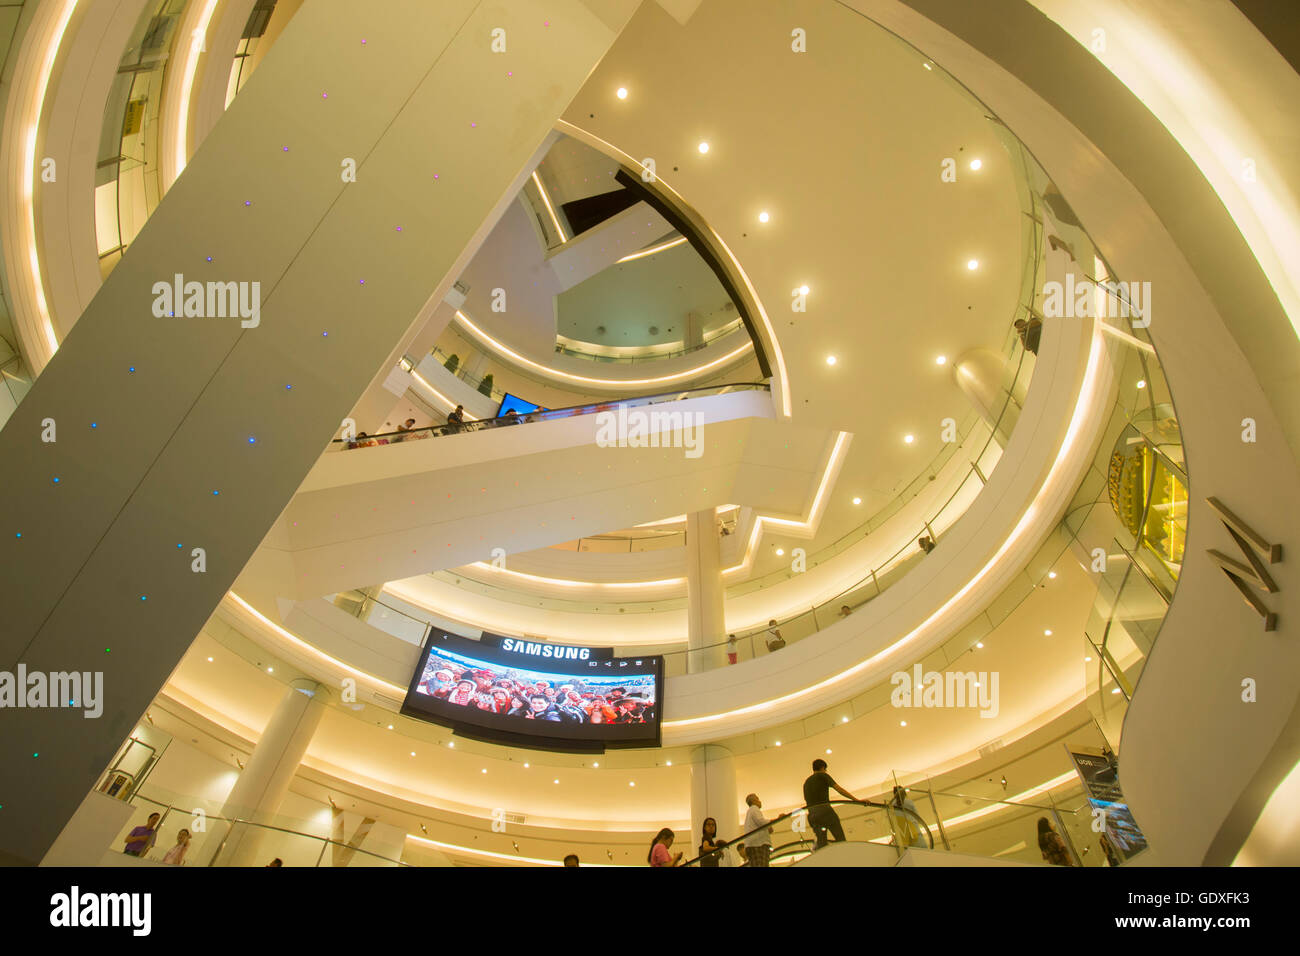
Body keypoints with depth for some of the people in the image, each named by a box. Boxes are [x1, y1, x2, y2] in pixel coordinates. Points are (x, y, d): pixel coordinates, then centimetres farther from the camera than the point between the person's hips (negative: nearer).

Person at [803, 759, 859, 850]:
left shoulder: (806, 782, 25)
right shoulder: (823, 776, 7)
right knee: (840, 839, -2)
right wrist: (857, 800, -4)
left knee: (821, 843, 6)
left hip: (812, 814, 6)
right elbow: (839, 790, -2)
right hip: (825, 810, -6)